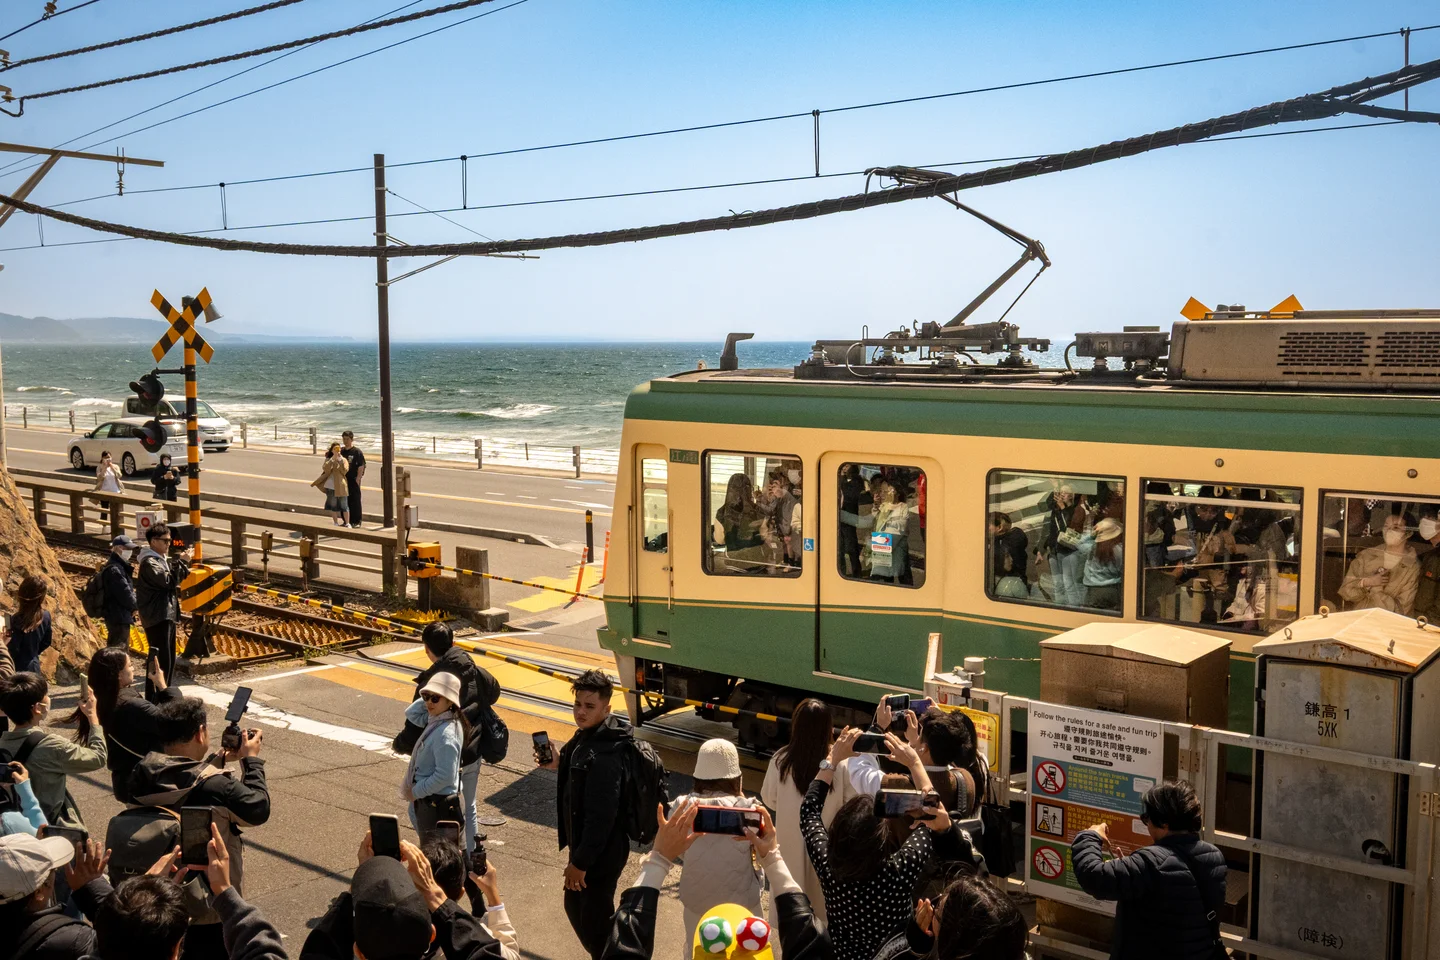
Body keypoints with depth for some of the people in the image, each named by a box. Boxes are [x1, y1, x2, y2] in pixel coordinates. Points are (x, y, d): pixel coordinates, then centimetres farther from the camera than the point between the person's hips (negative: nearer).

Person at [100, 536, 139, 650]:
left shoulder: (120, 566, 15)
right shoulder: (114, 569, -17)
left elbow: (128, 588, 18)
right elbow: (124, 592, -20)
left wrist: (132, 605, 1)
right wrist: (134, 606, -3)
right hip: (118, 616, -11)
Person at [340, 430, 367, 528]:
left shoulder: (357, 451, -6)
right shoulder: (341, 451, 11)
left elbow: (361, 467, -10)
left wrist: (357, 480, -14)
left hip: (353, 481, -6)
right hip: (343, 480, 6)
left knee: (355, 501, -1)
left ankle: (357, 521, 7)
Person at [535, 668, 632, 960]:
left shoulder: (604, 757, -30)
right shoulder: (587, 736, 1)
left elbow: (601, 816, -28)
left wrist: (580, 862, -21)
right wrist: (561, 765, 2)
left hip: (600, 852, -10)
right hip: (585, 844, 10)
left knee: (594, 918, 6)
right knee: (576, 906, 24)